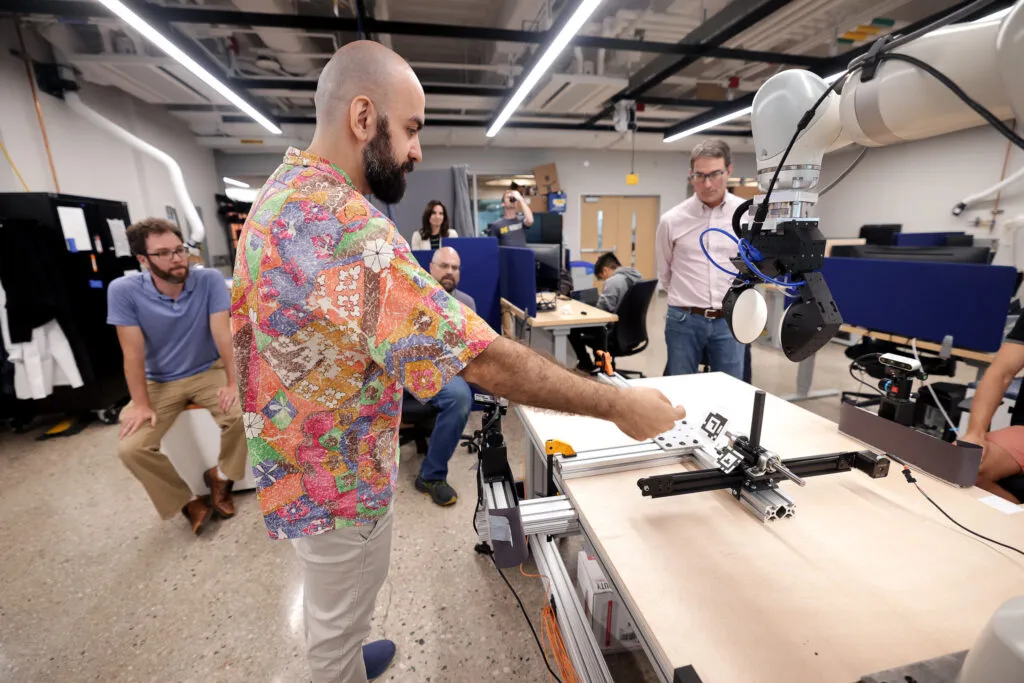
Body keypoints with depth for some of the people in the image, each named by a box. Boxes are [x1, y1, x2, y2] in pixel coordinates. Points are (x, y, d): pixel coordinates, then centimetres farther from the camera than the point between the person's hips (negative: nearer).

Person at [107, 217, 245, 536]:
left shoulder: (210, 280, -15)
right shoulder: (124, 290, -14)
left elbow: (222, 333, -18)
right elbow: (133, 352, -12)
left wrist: (232, 382, -24)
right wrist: (141, 404, -15)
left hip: (208, 372, -1)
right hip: (159, 382, 1)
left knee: (241, 414, -26)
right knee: (130, 448, -17)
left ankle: (221, 475, 5)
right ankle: (188, 501, 7)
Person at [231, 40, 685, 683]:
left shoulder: (279, 195, 2)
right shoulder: (343, 220, -32)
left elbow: (248, 327, 12)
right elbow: (483, 359, -36)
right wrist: (619, 404, -25)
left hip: (295, 457, 10)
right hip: (338, 477, -10)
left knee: (330, 601, 34)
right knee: (341, 614, 20)